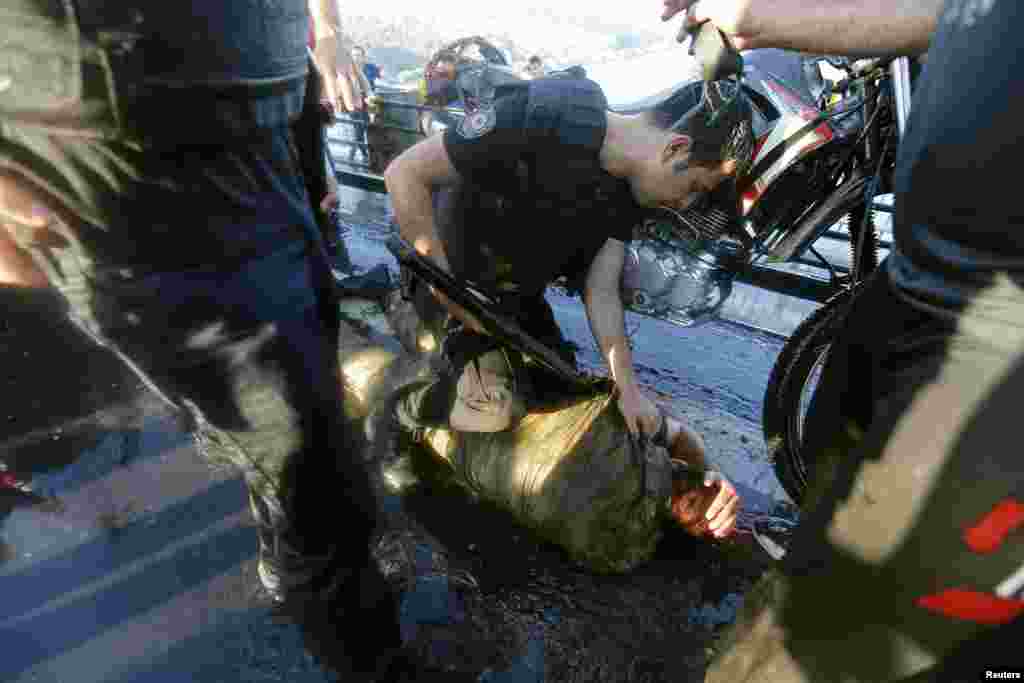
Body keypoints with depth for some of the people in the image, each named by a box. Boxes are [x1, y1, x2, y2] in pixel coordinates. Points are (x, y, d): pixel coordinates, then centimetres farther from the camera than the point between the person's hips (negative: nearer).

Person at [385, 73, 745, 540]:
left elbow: (601, 290, -9)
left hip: (518, 292, 7)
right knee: (498, 410, -17)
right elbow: (404, 174, -27)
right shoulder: (540, 117, -31)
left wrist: (627, 387, -17)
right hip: (454, 278, -6)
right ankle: (410, 408, 11)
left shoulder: (628, 188, -8)